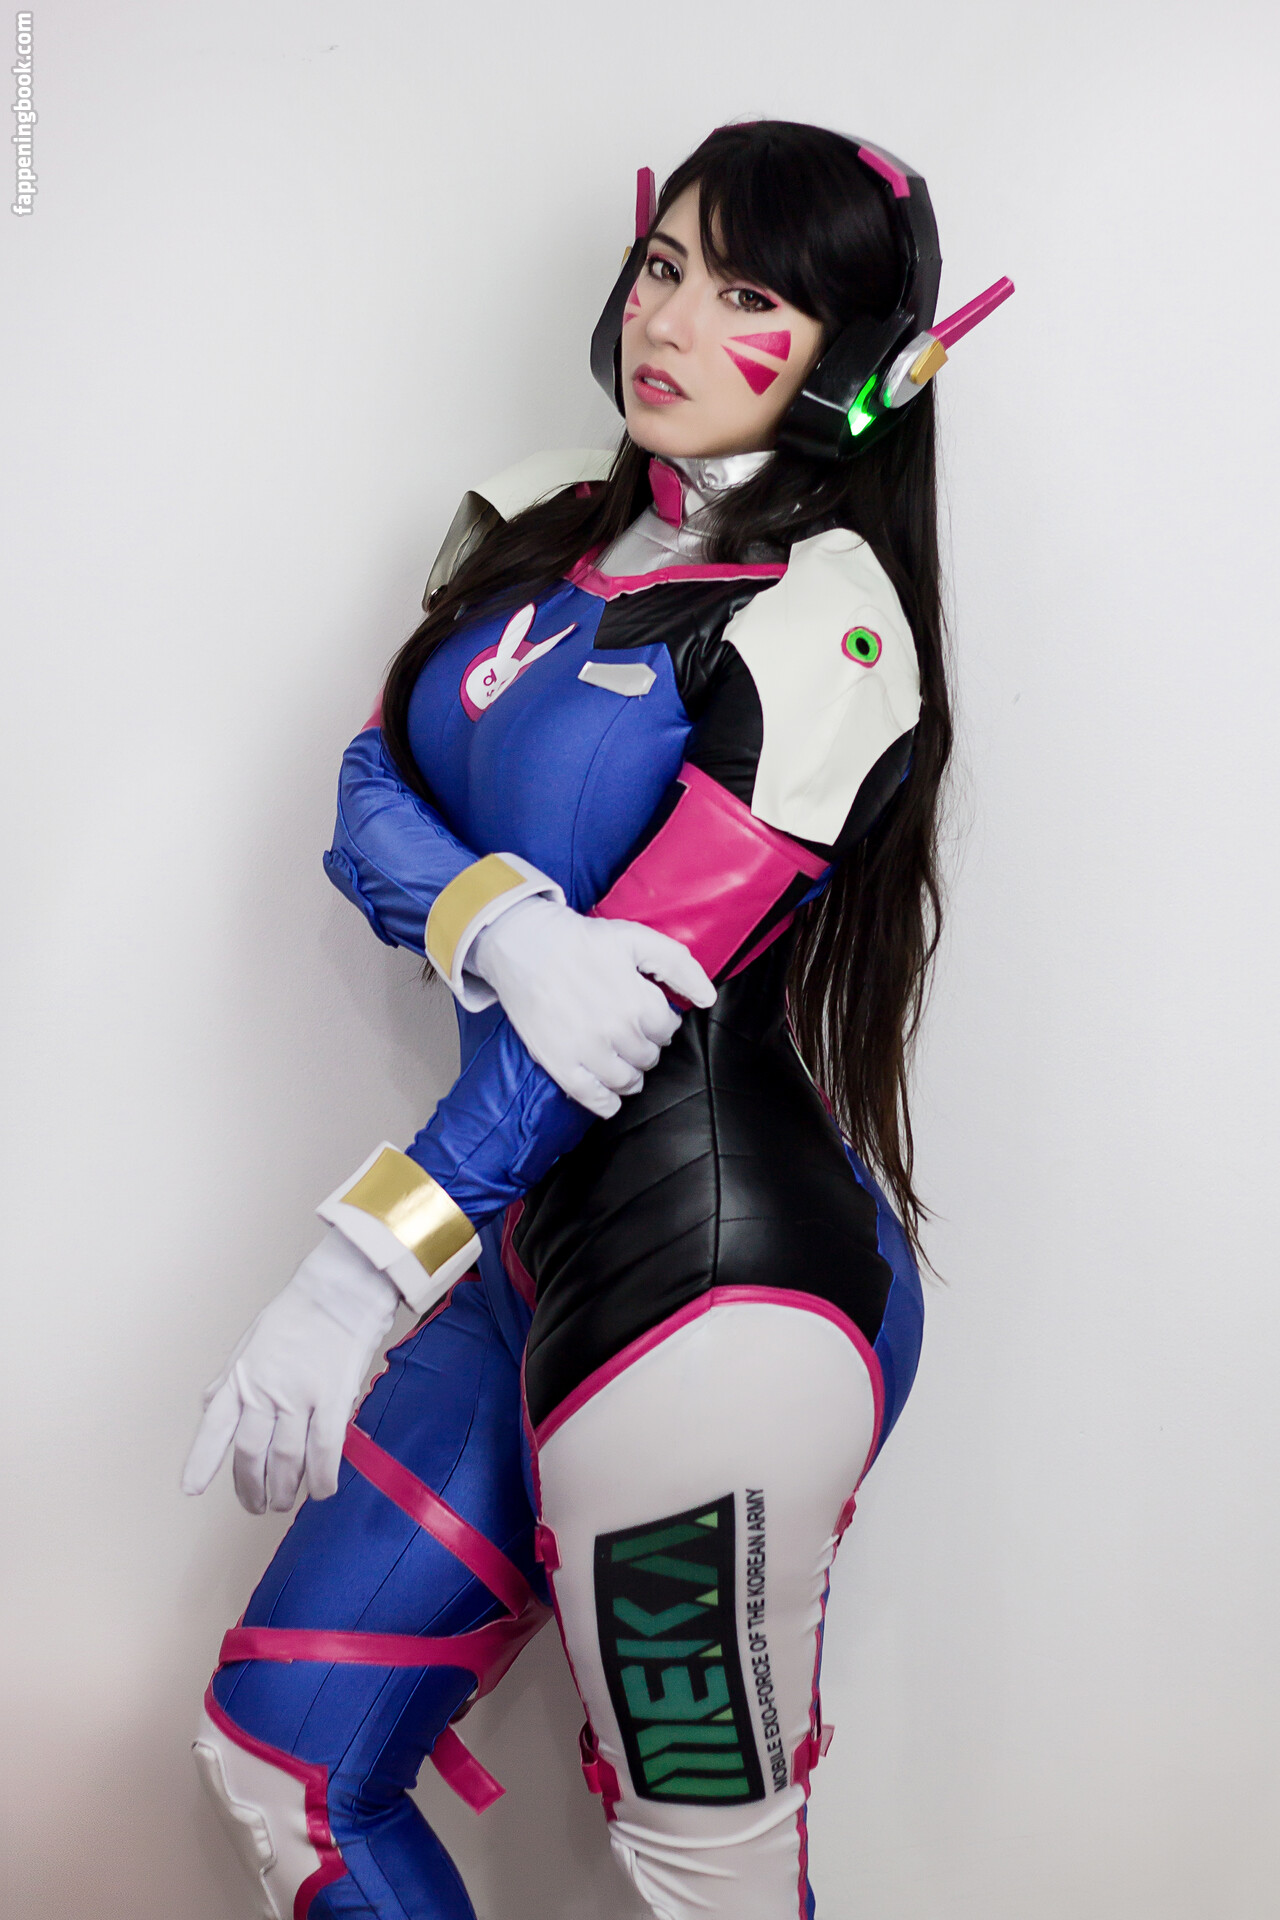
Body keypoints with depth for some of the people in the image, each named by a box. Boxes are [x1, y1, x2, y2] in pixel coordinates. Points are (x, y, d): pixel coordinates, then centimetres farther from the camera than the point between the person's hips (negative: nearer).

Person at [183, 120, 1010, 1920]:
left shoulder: (826, 611, -10)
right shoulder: (536, 523, 12)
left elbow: (650, 978, -18)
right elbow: (367, 809, 3)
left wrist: (358, 1274, -22)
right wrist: (501, 924, -20)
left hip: (722, 1279, -7)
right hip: (540, 1248, 7)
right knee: (275, 1757, 13)